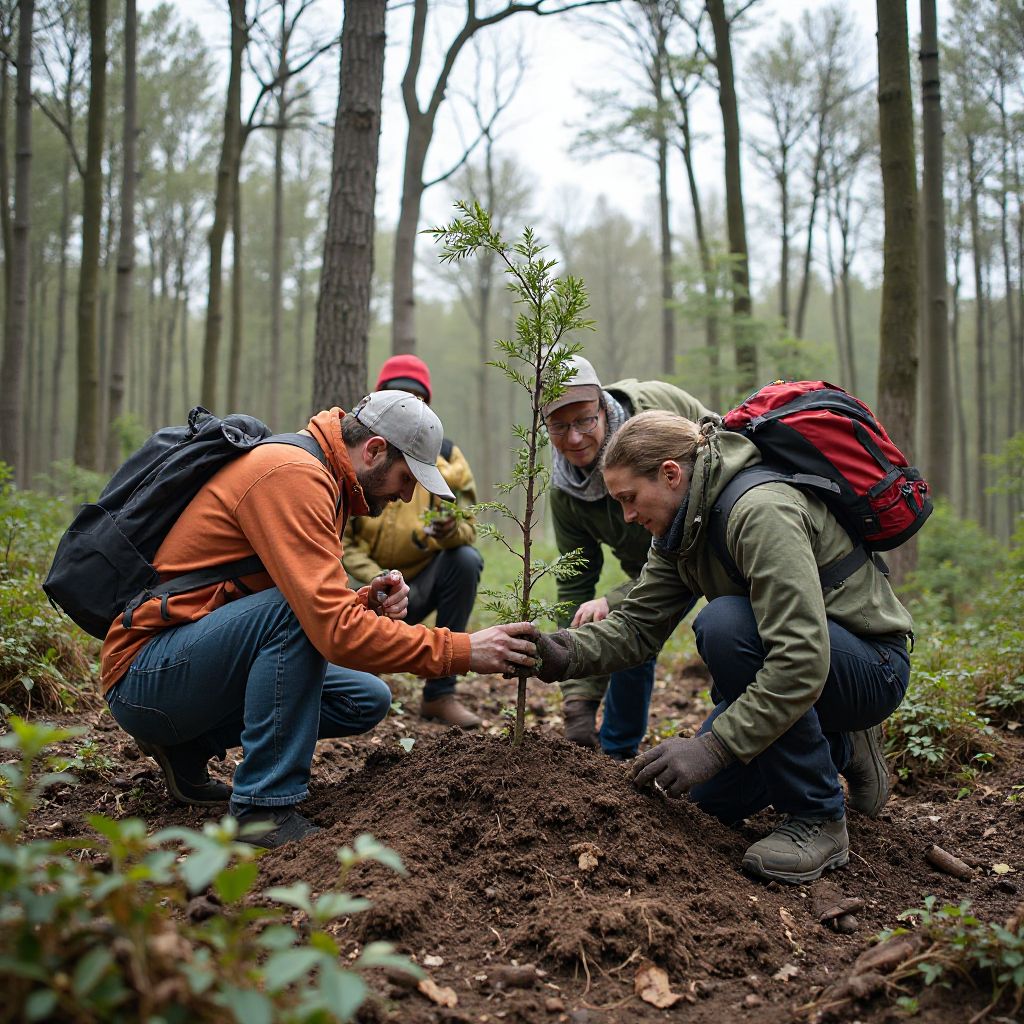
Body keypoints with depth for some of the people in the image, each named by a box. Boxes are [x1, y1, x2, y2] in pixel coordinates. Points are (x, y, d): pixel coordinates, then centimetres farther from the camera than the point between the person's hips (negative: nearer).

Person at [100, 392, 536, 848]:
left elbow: (319, 610, 12)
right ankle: (264, 808, -22)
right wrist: (462, 650, -27)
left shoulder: (315, 479, 10)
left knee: (367, 700, 5)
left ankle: (189, 746, 10)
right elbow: (334, 630, -31)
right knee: (294, 609, -31)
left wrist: (365, 603, -9)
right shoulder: (291, 474, -22)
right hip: (141, 676, -10)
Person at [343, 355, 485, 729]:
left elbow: (468, 527, -7)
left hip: (422, 582, 2)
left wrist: (450, 530, -33)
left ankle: (440, 692, -18)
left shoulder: (445, 456, 0)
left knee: (467, 559, -29)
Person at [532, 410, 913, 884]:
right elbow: (638, 624, -5)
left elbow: (801, 660, -37)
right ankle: (842, 748, 25)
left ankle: (817, 820, -20)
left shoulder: (761, 511, -30)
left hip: (872, 669, -9)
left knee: (725, 622, -34)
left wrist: (713, 746, -37)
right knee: (713, 797, 5)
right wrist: (569, 653, -24)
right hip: (811, 663, 9)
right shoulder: (681, 527, 0)